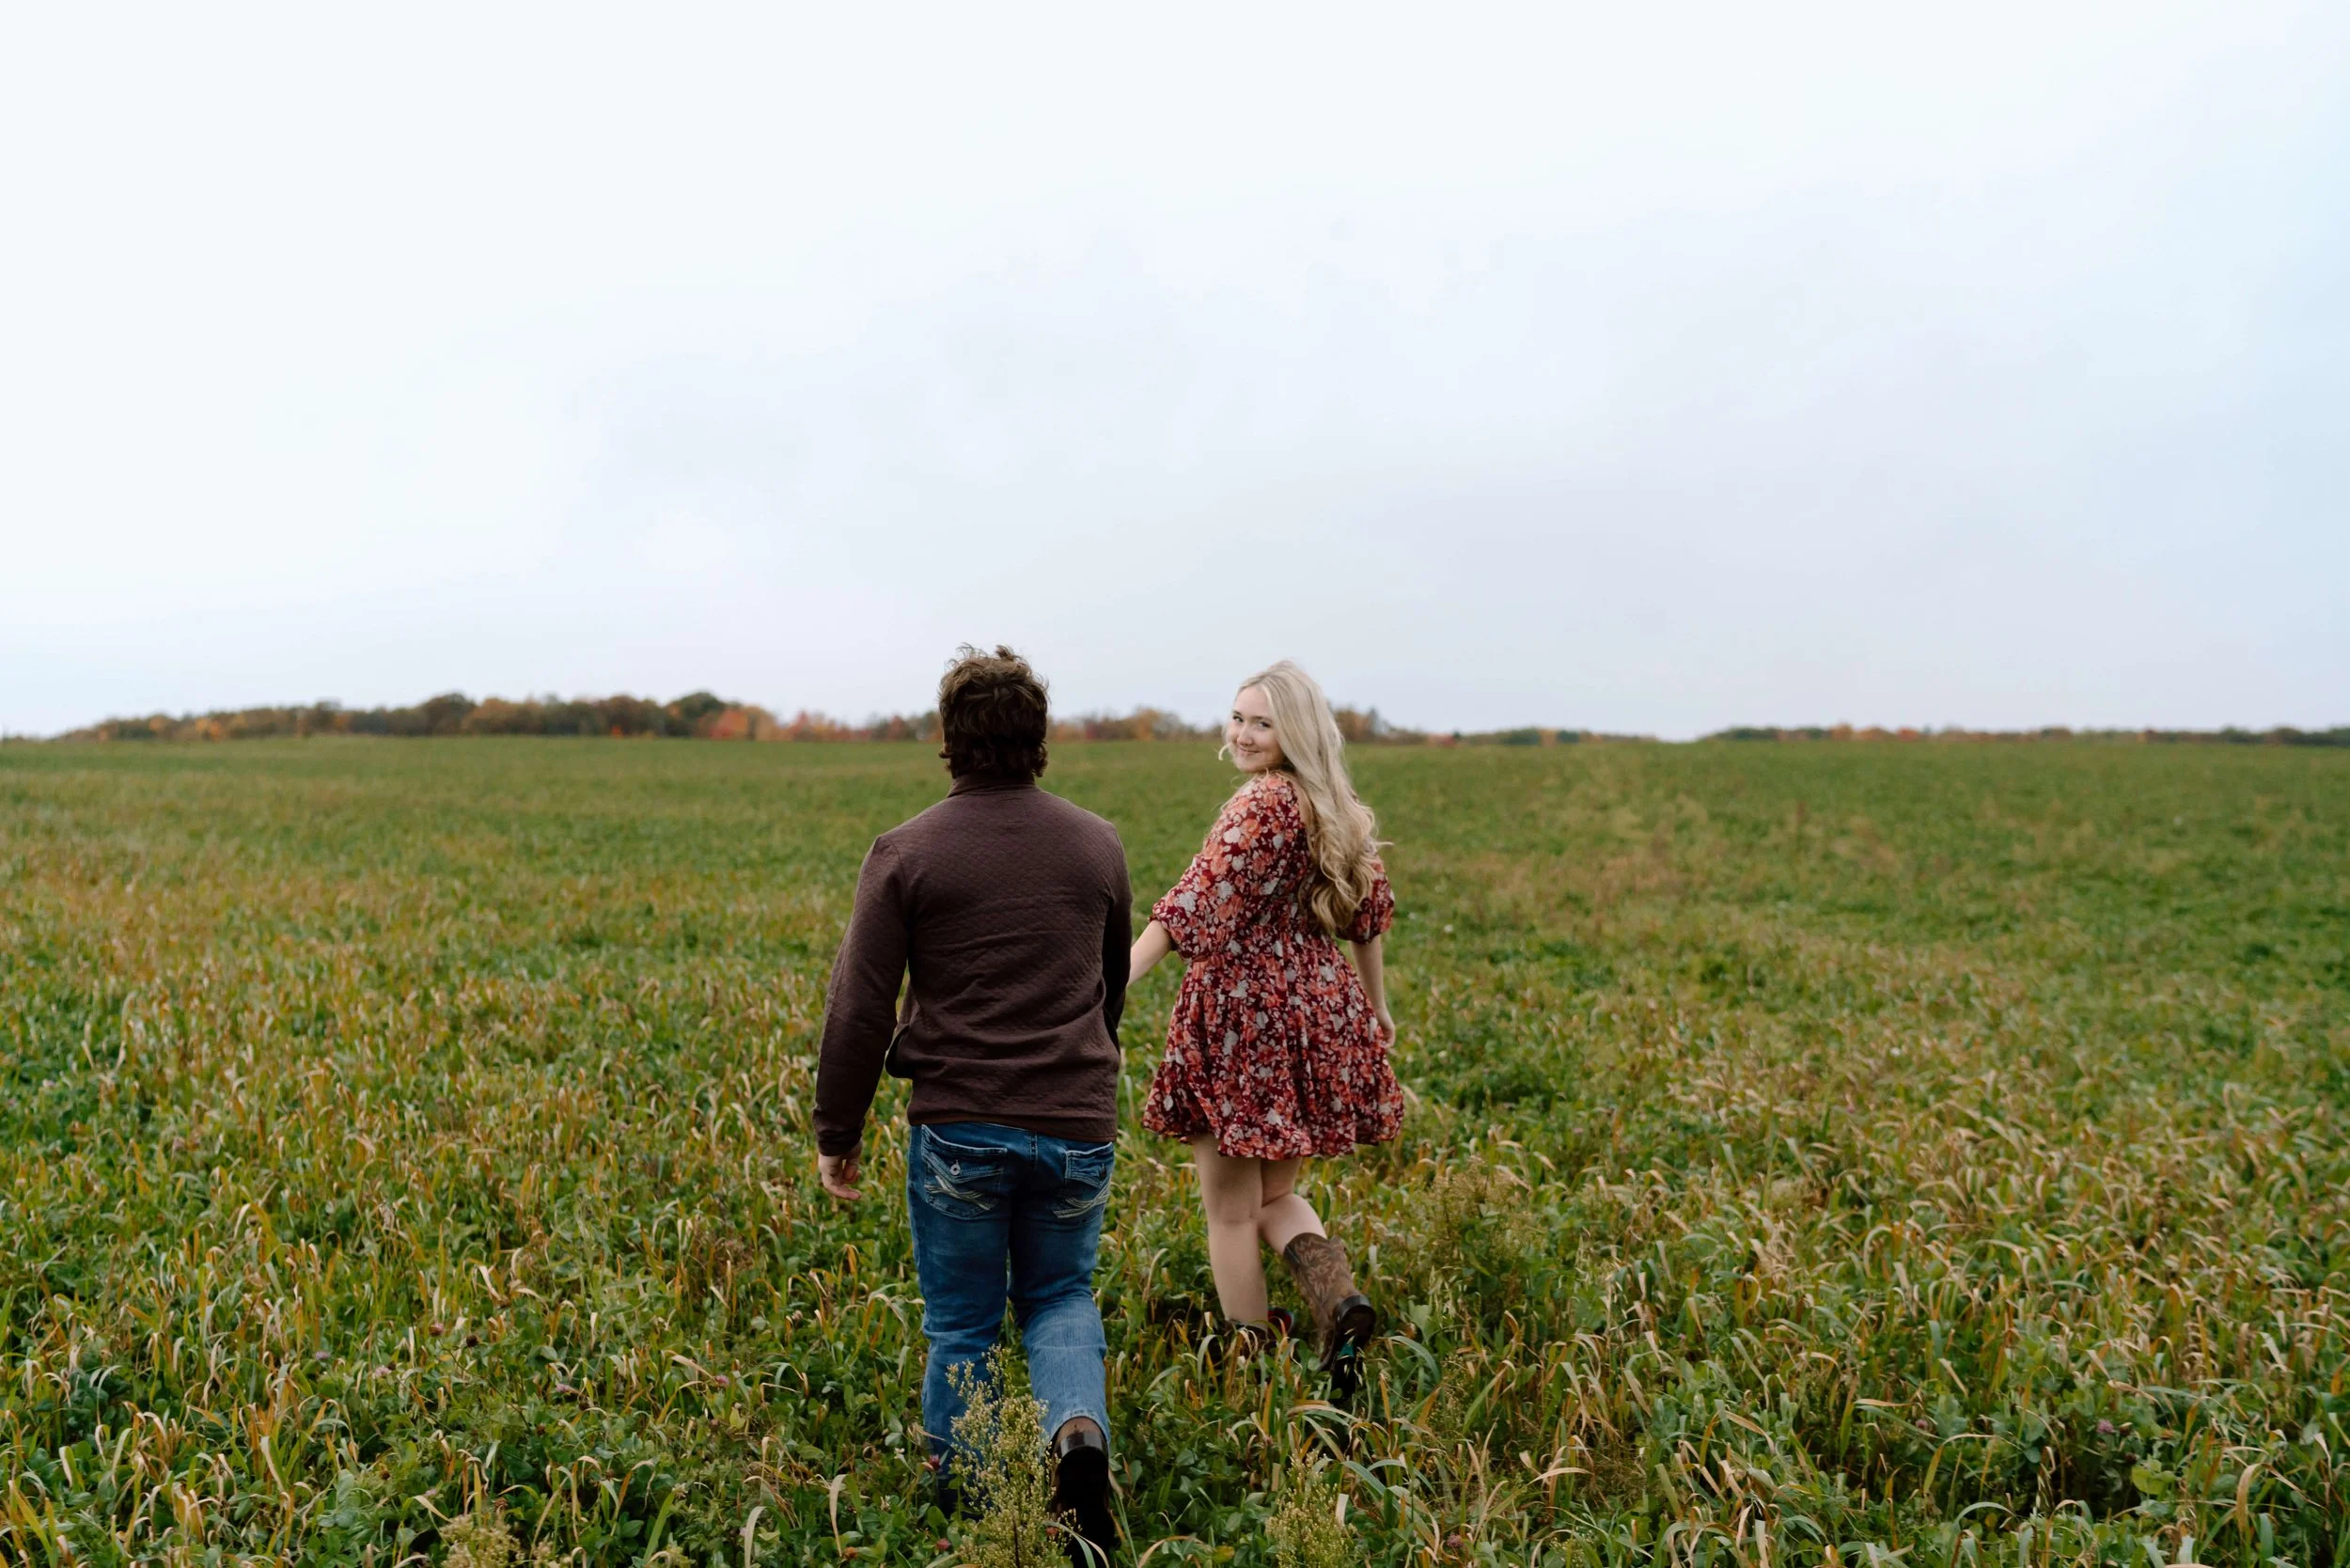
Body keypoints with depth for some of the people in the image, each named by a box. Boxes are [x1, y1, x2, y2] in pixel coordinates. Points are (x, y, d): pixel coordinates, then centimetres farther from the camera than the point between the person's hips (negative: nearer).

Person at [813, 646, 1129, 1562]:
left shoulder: (906, 853, -7)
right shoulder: (1098, 846, 3)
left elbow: (859, 1008, -7)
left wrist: (836, 1133, 4)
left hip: (958, 1127, -2)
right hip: (1077, 1126, 2)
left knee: (962, 1325, 15)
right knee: (1060, 1299, 21)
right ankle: (1080, 1428, -5)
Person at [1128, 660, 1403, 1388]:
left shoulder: (1262, 805, -15)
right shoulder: (1338, 810, 9)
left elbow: (1192, 908, -25)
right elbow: (1367, 915, 18)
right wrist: (1376, 1009, 30)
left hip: (1243, 1015, -8)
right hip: (1320, 1013, 8)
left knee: (1230, 1211, 6)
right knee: (1275, 1196, 21)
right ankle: (1339, 1293, -3)